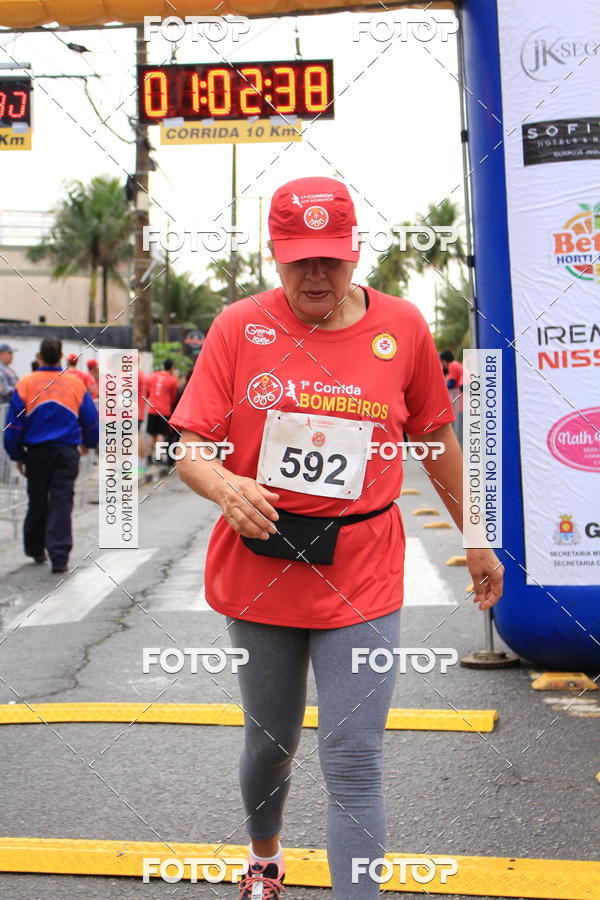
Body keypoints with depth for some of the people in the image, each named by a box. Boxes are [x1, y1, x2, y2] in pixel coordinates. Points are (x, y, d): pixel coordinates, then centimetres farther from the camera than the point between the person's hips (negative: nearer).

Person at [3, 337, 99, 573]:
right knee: (62, 503, -1)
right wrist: (88, 444, 27)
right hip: (67, 452, 0)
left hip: (37, 453, 1)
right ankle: (59, 557, -9)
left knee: (37, 501, 15)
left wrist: (17, 456, 9)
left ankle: (36, 549, 29)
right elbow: (91, 420, 9)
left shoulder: (26, 384, -3)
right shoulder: (76, 384, 0)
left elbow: (14, 424, -2)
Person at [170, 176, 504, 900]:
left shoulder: (401, 326, 0)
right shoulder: (239, 327, -3)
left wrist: (474, 541, 15)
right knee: (269, 745, 18)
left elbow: (435, 440, 11)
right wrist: (225, 486, -27)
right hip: (257, 572, 1)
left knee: (353, 764, -5)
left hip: (360, 578, -1)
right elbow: (191, 449, -4)